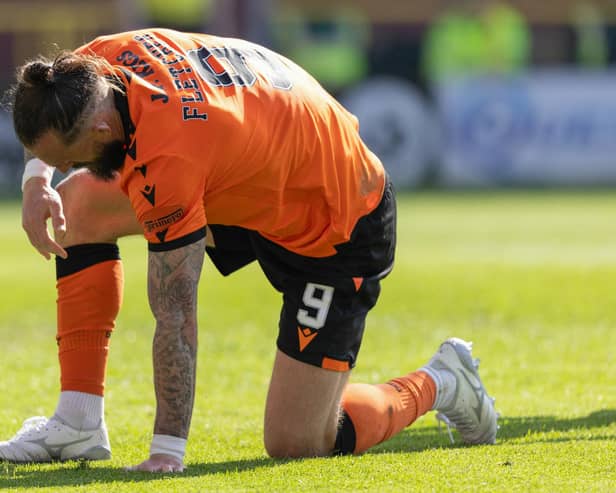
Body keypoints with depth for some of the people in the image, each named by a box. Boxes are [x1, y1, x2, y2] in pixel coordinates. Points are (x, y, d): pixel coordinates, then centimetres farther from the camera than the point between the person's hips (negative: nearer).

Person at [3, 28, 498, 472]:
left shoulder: (166, 161, -39)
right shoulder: (104, 56, -16)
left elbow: (175, 313, -34)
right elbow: (49, 121, 12)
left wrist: (168, 450, -30)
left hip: (338, 232, -9)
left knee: (295, 443, -10)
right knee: (77, 203, 0)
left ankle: (439, 384, 18)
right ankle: (79, 423, 1)